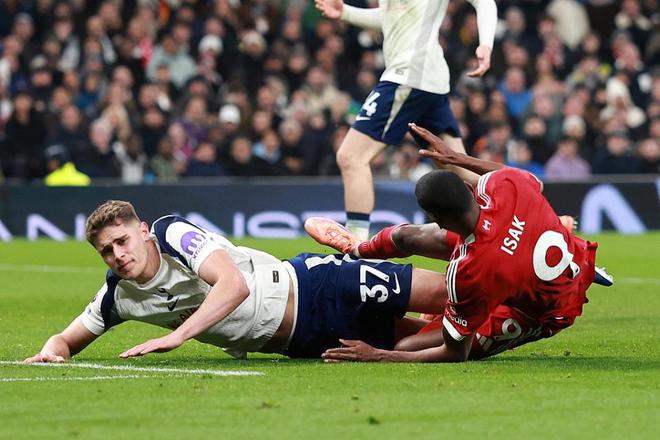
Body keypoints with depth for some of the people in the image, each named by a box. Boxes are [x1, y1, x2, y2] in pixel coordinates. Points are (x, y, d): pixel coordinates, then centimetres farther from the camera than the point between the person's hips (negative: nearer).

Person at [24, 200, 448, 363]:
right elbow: (67, 339, 9)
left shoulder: (174, 233, -21)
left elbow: (235, 284, -34)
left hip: (310, 288, -5)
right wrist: (53, 350, -17)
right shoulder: (119, 296, -2)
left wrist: (176, 335, -42)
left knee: (440, 293, -10)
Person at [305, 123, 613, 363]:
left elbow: (455, 354, -26)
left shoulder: (467, 273, -42)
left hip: (540, 317, -6)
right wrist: (456, 158, 8)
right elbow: (535, 182, 2)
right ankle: (357, 249, 52)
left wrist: (379, 356, -20)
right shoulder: (504, 183, -29)